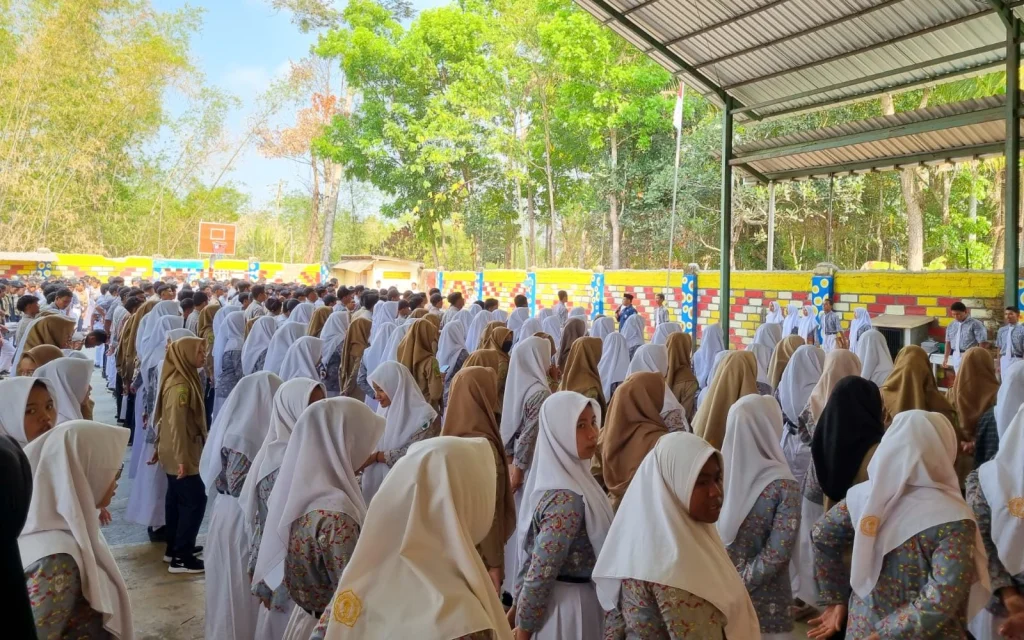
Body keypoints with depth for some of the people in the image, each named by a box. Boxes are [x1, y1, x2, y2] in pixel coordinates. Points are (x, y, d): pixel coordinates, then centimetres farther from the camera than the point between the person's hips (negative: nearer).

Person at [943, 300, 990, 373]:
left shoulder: (975, 324, -8)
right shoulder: (951, 326, 10)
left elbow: (983, 343, -11)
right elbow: (948, 343, 16)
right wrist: (945, 358, 12)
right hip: (956, 357, 6)